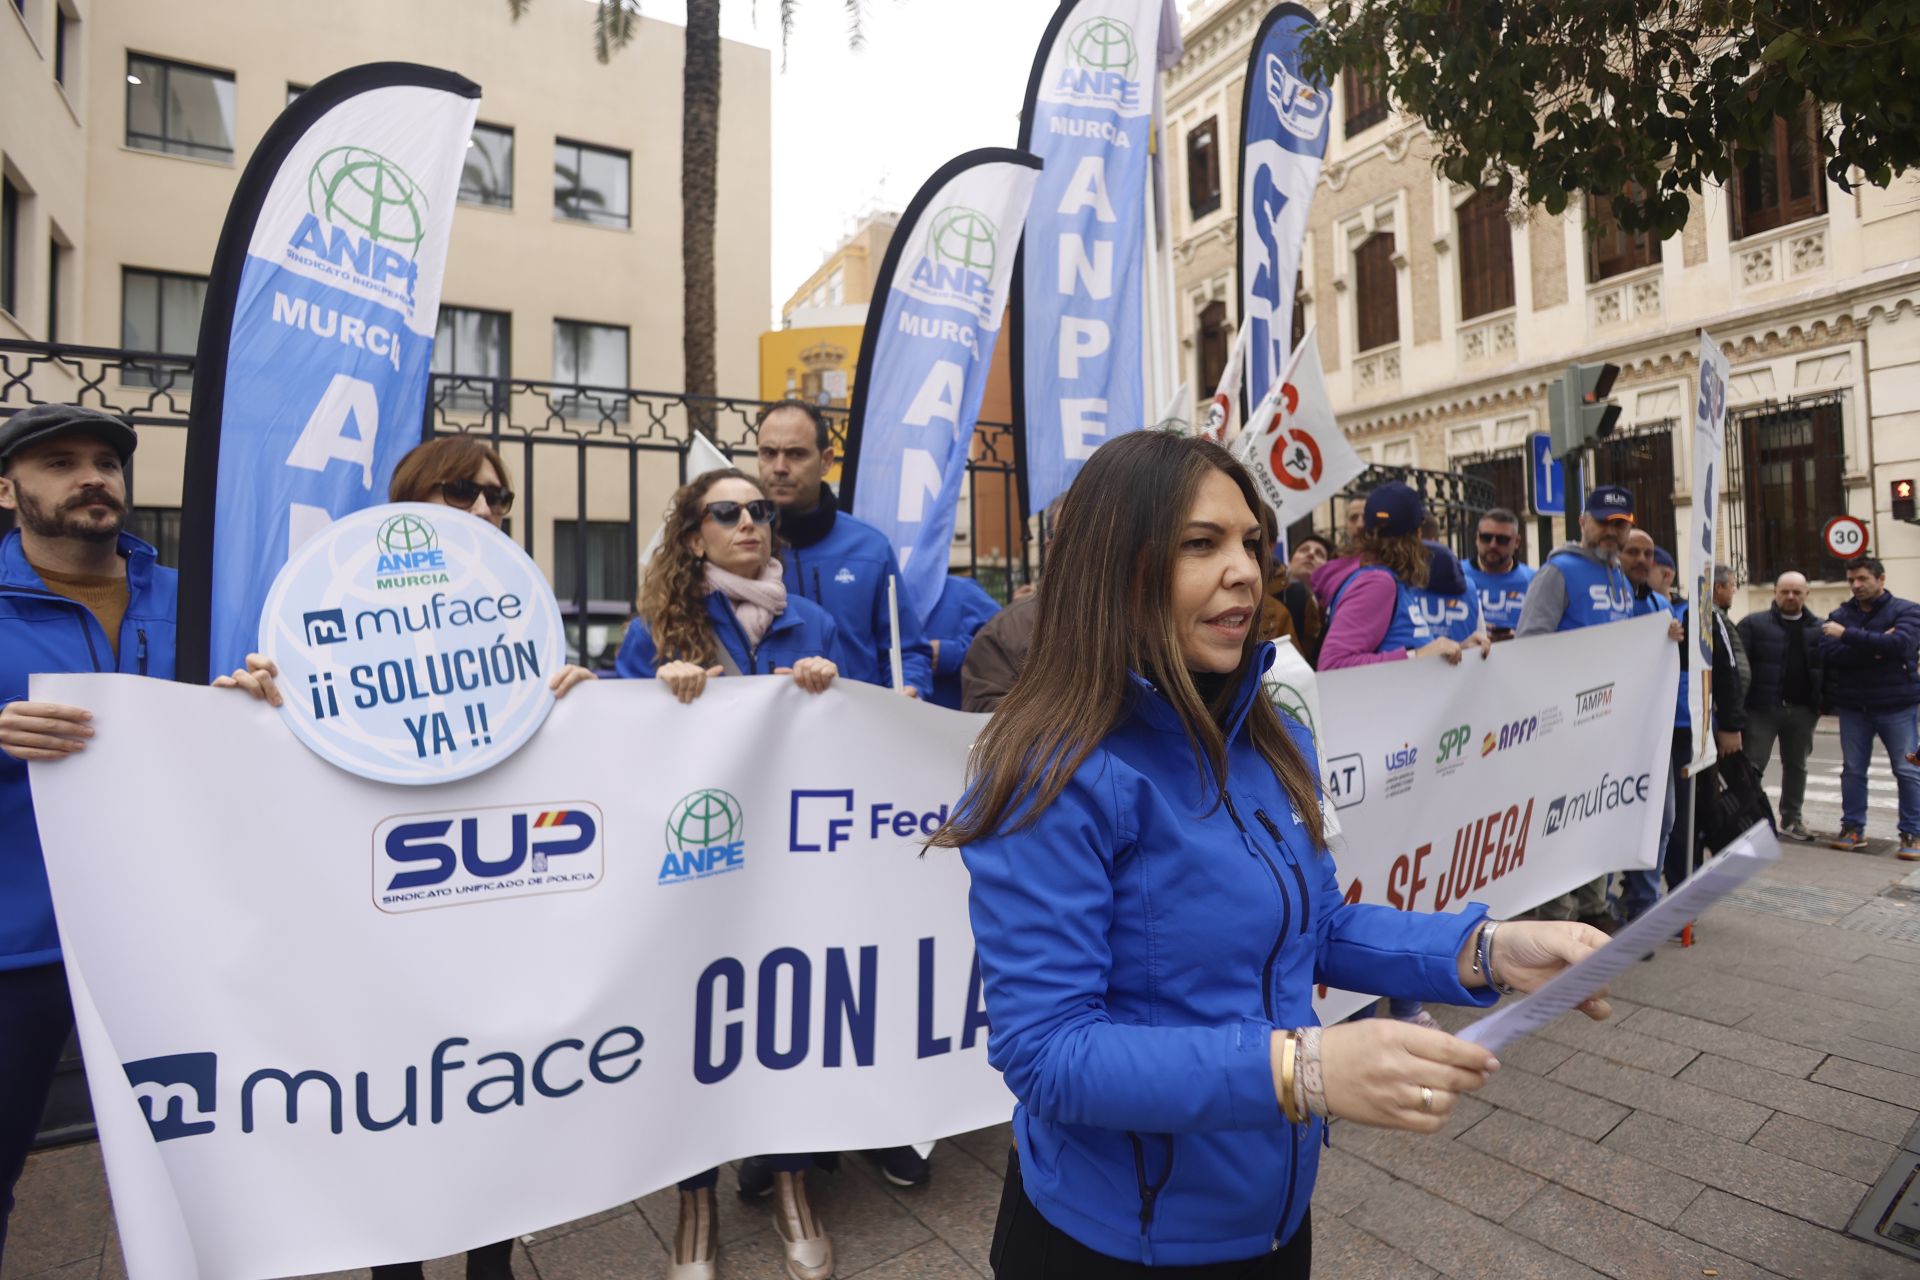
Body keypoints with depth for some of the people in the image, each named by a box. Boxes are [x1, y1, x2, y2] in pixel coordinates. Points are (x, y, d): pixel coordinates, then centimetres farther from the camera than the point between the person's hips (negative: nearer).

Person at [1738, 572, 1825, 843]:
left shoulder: (1819, 628, 11)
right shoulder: (1753, 624, -2)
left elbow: (1830, 667, 11)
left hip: (1802, 710, 4)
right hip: (1762, 708, -4)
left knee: (1796, 765, 14)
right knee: (1752, 766, -3)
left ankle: (1792, 819, 26)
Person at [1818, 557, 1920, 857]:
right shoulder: (1838, 616, 5)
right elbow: (1828, 653, -10)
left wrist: (1848, 635, -22)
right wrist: (1874, 647, -20)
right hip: (1852, 707, 2)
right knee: (1853, 770, 8)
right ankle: (1853, 829, 16)